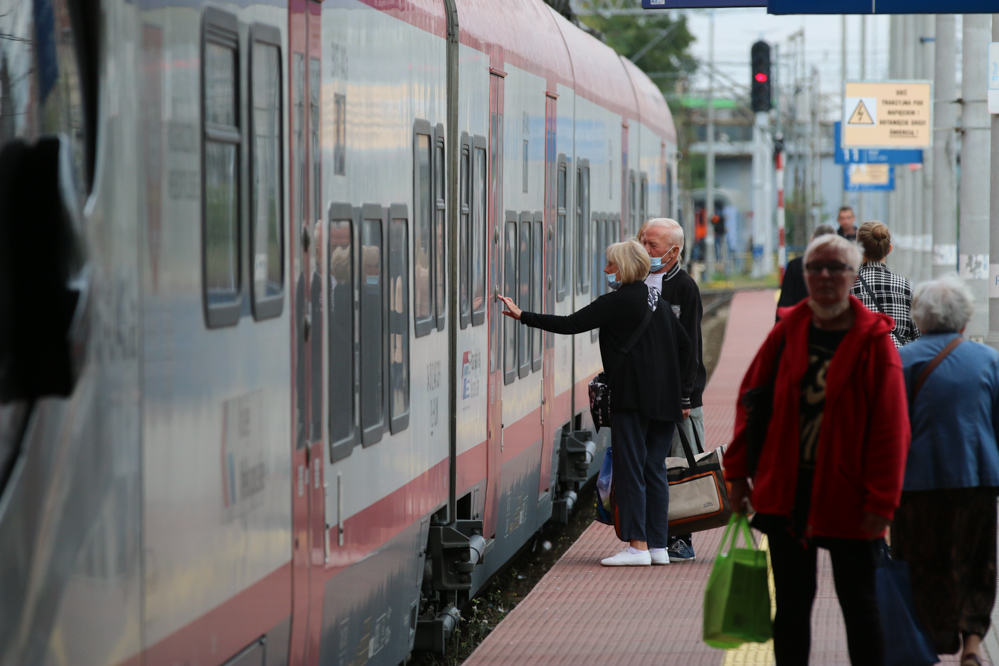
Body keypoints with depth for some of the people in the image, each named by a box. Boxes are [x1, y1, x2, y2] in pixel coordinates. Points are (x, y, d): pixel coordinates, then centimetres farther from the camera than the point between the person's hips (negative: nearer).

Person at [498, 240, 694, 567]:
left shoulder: (619, 301, -9)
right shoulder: (658, 302, 16)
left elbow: (570, 324, -13)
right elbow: (684, 345, 19)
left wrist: (523, 316, -9)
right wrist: (676, 386, 21)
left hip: (632, 398, -8)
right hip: (664, 401, 8)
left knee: (630, 469, -4)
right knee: (654, 469, 9)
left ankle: (637, 546, -7)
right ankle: (658, 546, 7)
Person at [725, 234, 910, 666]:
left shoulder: (873, 341, -7)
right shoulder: (787, 331, 5)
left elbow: (891, 427, -9)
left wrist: (880, 500, -13)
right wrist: (739, 472, 7)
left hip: (846, 494, -3)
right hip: (787, 489, 4)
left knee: (858, 603, 4)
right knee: (792, 602, 10)